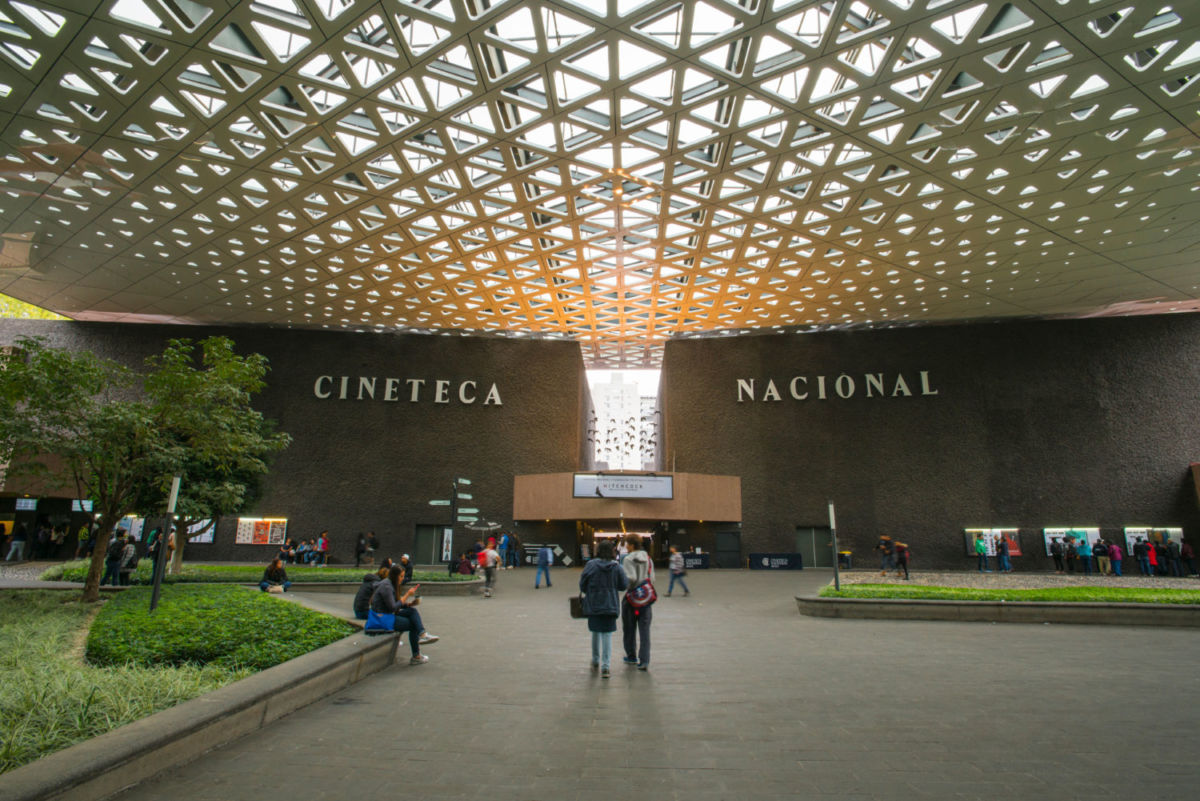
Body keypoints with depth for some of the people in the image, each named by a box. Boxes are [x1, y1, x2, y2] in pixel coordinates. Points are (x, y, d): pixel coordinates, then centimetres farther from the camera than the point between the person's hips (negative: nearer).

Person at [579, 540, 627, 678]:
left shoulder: (591, 565, -10)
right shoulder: (616, 567, -7)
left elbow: (582, 584, -7)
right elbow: (624, 584, -1)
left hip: (593, 605, 1)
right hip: (610, 606, 0)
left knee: (595, 633, 19)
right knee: (607, 635, 4)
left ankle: (595, 661, 35)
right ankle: (605, 667, -3)